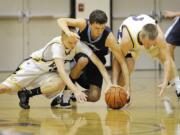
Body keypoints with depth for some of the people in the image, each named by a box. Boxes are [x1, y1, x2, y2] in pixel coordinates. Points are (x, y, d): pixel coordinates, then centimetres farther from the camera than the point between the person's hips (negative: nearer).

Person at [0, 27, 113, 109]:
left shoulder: (79, 45, -21)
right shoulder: (57, 45, -34)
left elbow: (98, 62, -23)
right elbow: (61, 70, -45)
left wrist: (109, 83, -34)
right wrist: (76, 90, -55)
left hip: (50, 72, 4)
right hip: (33, 66, -4)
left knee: (60, 83, -30)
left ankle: (27, 94, -9)